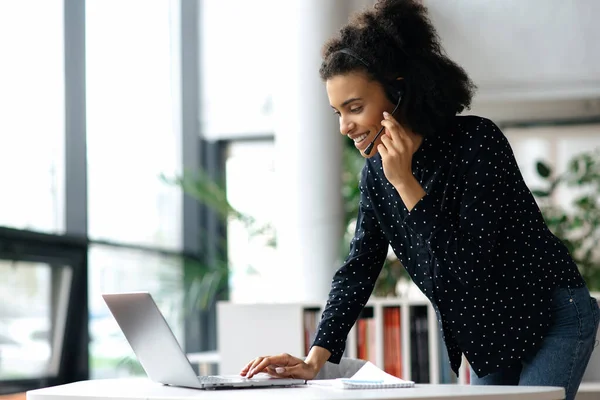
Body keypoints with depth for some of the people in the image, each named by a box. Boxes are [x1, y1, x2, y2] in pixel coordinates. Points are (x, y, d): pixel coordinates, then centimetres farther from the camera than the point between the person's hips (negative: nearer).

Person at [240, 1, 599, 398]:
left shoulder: (478, 142, -23)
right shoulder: (377, 170, -3)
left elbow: (470, 265, -28)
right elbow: (358, 269, -1)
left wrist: (405, 183, -29)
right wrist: (315, 359, -13)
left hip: (553, 320, -7)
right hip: (489, 338, 7)